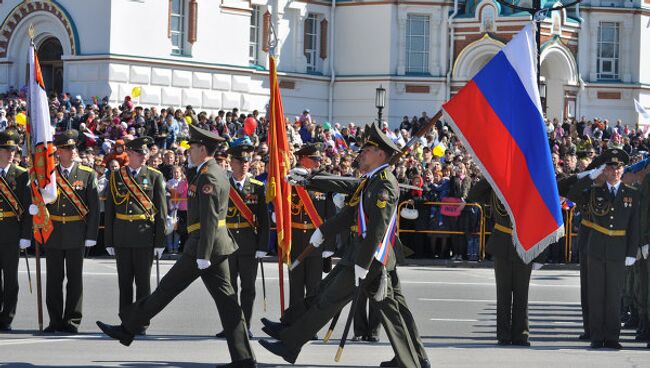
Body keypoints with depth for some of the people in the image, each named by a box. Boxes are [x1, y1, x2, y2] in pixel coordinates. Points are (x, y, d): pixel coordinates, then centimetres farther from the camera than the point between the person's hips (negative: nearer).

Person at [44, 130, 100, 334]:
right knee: (54, 279, 5)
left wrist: (91, 236, -7)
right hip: (52, 234, 1)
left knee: (75, 278, 2)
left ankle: (71, 321, 8)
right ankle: (55, 321, 11)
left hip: (76, 235, -1)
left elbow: (94, 207, -1)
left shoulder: (87, 175, 0)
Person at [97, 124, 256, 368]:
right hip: (218, 245, 10)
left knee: (167, 288, 2)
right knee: (225, 299, 4)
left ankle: (128, 329, 13)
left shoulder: (208, 177, -14)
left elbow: (209, 219, -20)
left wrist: (203, 256, -22)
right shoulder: (218, 173, 18)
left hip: (203, 245, -10)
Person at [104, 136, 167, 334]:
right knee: (124, 281, 7)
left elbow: (161, 211, 1)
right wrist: (109, 240, 4)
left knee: (143, 281, 1)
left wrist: (160, 241, -4)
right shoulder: (116, 176, 7)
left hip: (144, 237, -2)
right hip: (122, 238, 2)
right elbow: (109, 210, 8)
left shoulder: (155, 176, 2)